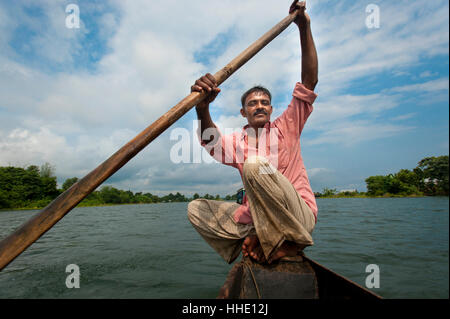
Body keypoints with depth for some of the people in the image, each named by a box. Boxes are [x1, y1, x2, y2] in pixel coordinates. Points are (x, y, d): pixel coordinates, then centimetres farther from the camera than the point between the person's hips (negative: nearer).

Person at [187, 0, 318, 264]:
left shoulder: (286, 128, 5)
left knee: (254, 166, -31)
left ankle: (290, 241, -17)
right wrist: (203, 108, -35)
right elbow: (213, 144, -15)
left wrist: (305, 29, -10)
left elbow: (309, 82, -4)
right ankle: (256, 241, -16)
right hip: (254, 218, 4)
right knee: (197, 209, -5)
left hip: (299, 215, -3)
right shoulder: (238, 141, 9)